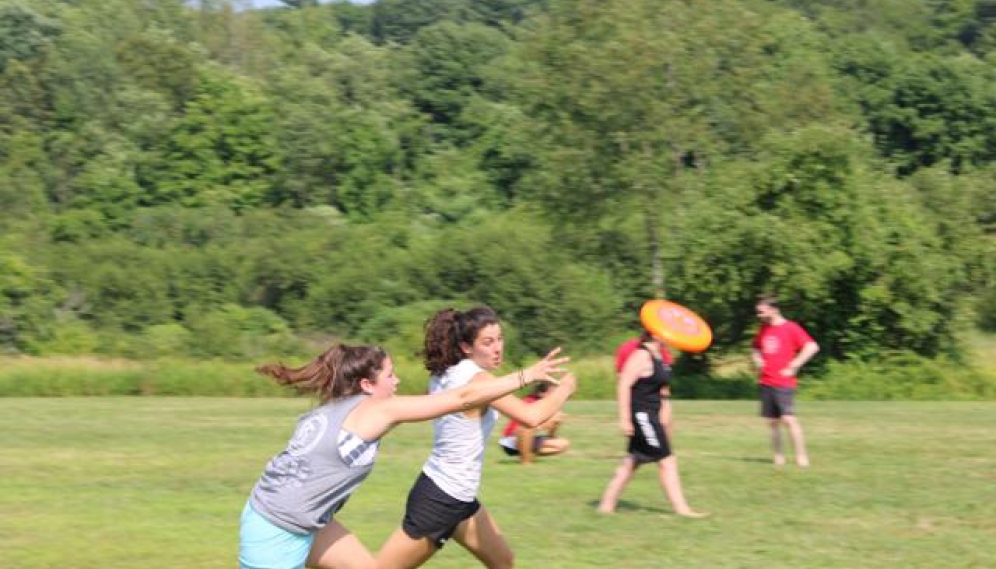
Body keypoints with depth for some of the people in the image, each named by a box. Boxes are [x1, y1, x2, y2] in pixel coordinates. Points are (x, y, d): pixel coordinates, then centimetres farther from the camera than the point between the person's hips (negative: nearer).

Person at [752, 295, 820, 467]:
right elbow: (755, 349, 32)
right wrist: (757, 361, 10)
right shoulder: (763, 329, 14)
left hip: (784, 383, -7)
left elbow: (812, 347, -14)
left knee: (788, 419, -14)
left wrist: (793, 366, -14)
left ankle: (801, 456, -8)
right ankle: (778, 456, 11)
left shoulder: (791, 328, -7)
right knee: (772, 421, 6)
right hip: (765, 382, 7)